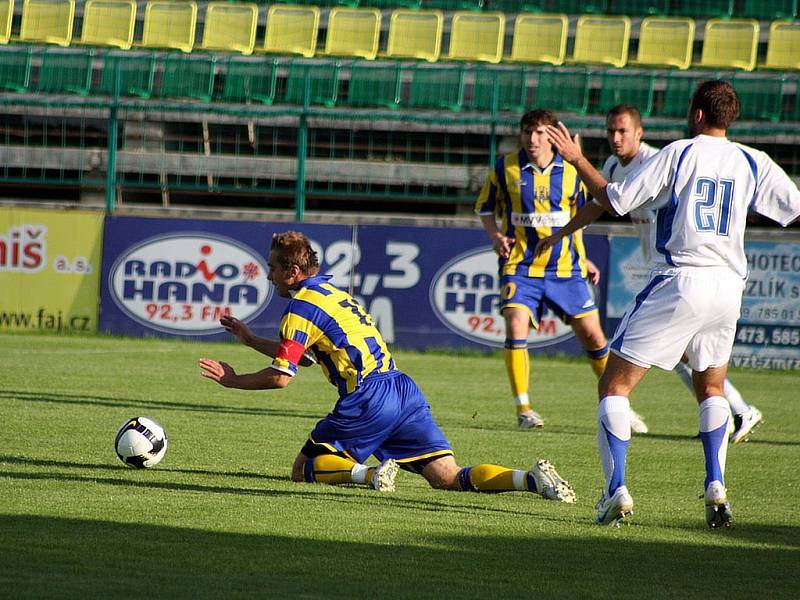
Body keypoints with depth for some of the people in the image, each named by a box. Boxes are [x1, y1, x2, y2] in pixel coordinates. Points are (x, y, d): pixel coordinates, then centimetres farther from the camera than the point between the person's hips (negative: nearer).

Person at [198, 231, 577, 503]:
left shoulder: (300, 308, -2)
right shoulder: (330, 292, 25)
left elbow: (281, 377, -7)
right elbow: (299, 353, 38)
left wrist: (233, 381, 8)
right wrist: (250, 340, 42)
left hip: (367, 399, -8)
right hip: (403, 389, 8)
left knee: (305, 470, 8)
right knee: (449, 478, 1)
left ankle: (371, 473, -18)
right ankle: (530, 479, -21)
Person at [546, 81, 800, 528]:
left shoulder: (678, 154, -4)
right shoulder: (754, 163, 5)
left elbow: (614, 201, -3)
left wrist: (577, 159, 10)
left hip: (679, 282, -4)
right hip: (729, 287, 4)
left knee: (615, 386, 2)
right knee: (711, 390, 25)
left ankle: (617, 489, -13)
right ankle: (716, 487, 7)